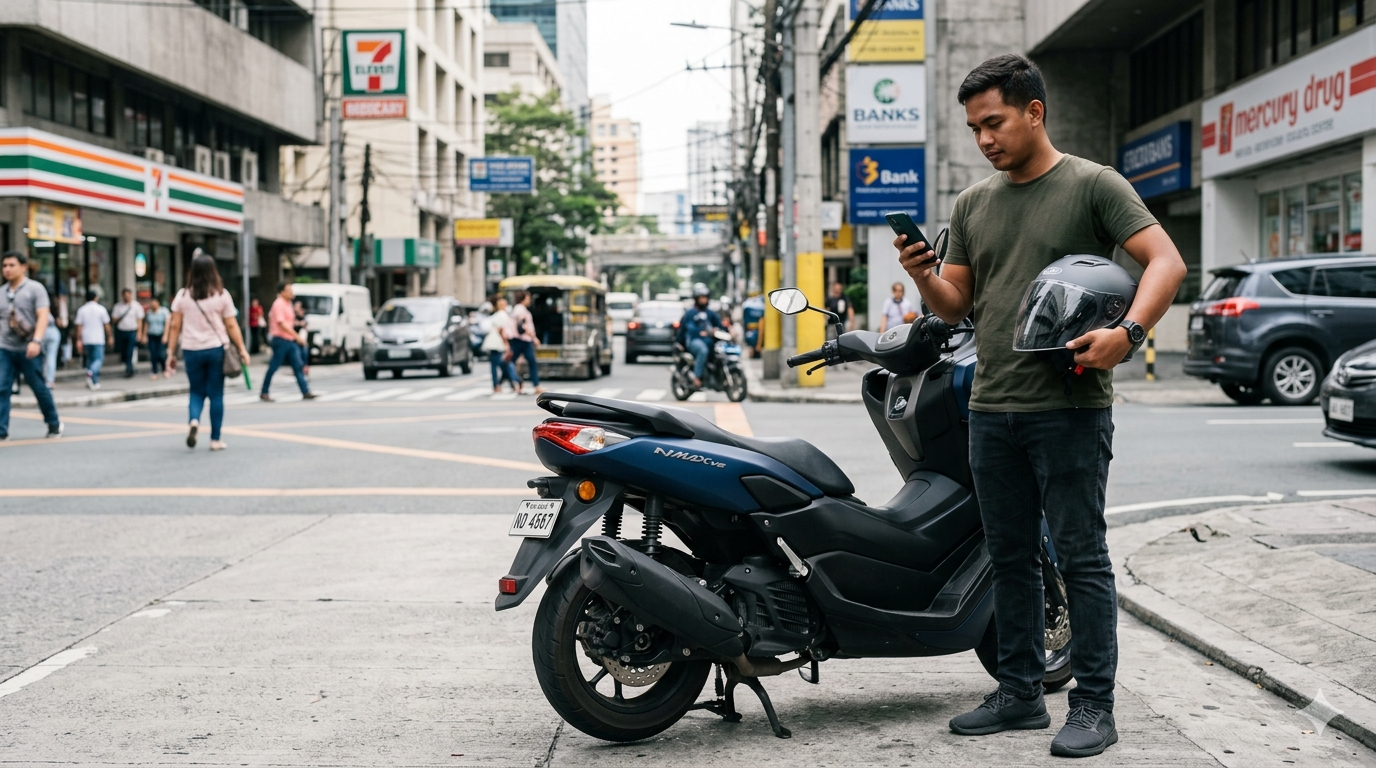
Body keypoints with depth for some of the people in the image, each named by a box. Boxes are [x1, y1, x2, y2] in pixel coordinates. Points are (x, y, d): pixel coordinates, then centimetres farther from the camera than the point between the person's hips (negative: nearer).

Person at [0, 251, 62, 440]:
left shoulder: (35, 289, -3)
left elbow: (43, 316, -13)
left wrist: (36, 341, -25)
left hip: (28, 350, -4)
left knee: (39, 388, 6)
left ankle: (54, 425, 23)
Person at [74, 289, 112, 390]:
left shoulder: (81, 310, 3)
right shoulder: (101, 309, -3)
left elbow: (79, 326, -1)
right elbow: (106, 325, 0)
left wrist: (79, 340, 1)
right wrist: (110, 336, 11)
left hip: (86, 340, 3)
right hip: (98, 339, -3)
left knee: (90, 359, 15)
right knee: (98, 360, -3)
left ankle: (94, 382, 13)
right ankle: (91, 373, -32)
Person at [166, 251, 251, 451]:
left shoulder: (183, 295, 0)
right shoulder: (222, 295, -2)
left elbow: (174, 326, 0)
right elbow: (231, 326, -3)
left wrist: (171, 352, 6)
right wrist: (242, 349, 3)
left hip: (191, 350, 1)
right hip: (216, 349, -1)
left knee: (197, 392, 15)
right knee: (216, 394, 6)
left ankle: (193, 421, -14)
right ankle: (215, 439, 8)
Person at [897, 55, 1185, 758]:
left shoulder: (1093, 186, -2)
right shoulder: (973, 204, 15)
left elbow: (1166, 262, -10)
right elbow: (955, 305, 17)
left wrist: (1126, 333, -25)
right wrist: (922, 277, -5)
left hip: (1070, 409, -6)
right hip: (992, 410, 6)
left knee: (1081, 558, -2)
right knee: (1011, 558, 12)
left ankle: (1093, 705, 6)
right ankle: (1020, 693, 23)